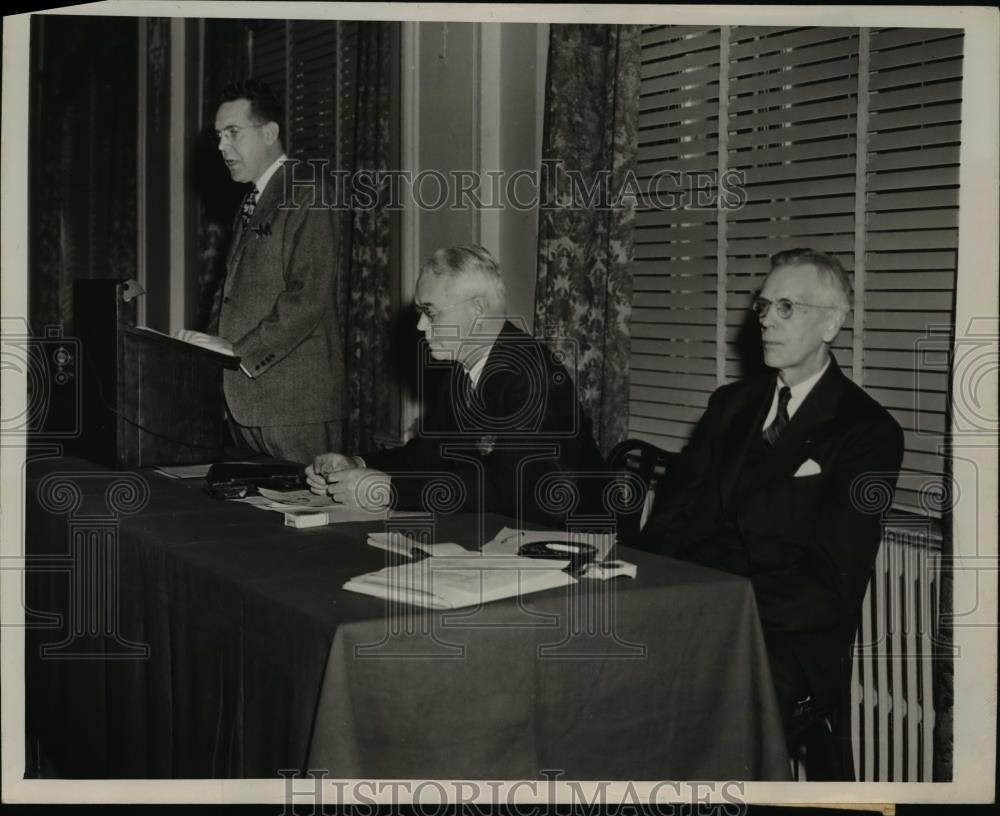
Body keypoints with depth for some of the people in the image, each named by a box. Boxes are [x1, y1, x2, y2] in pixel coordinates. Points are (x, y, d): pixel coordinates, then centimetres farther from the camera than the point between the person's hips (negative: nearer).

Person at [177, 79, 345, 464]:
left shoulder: (305, 200, -8)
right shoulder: (250, 204, 21)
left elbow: (308, 299, -17)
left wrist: (239, 350, -17)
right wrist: (216, 343, 1)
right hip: (246, 400, 8)